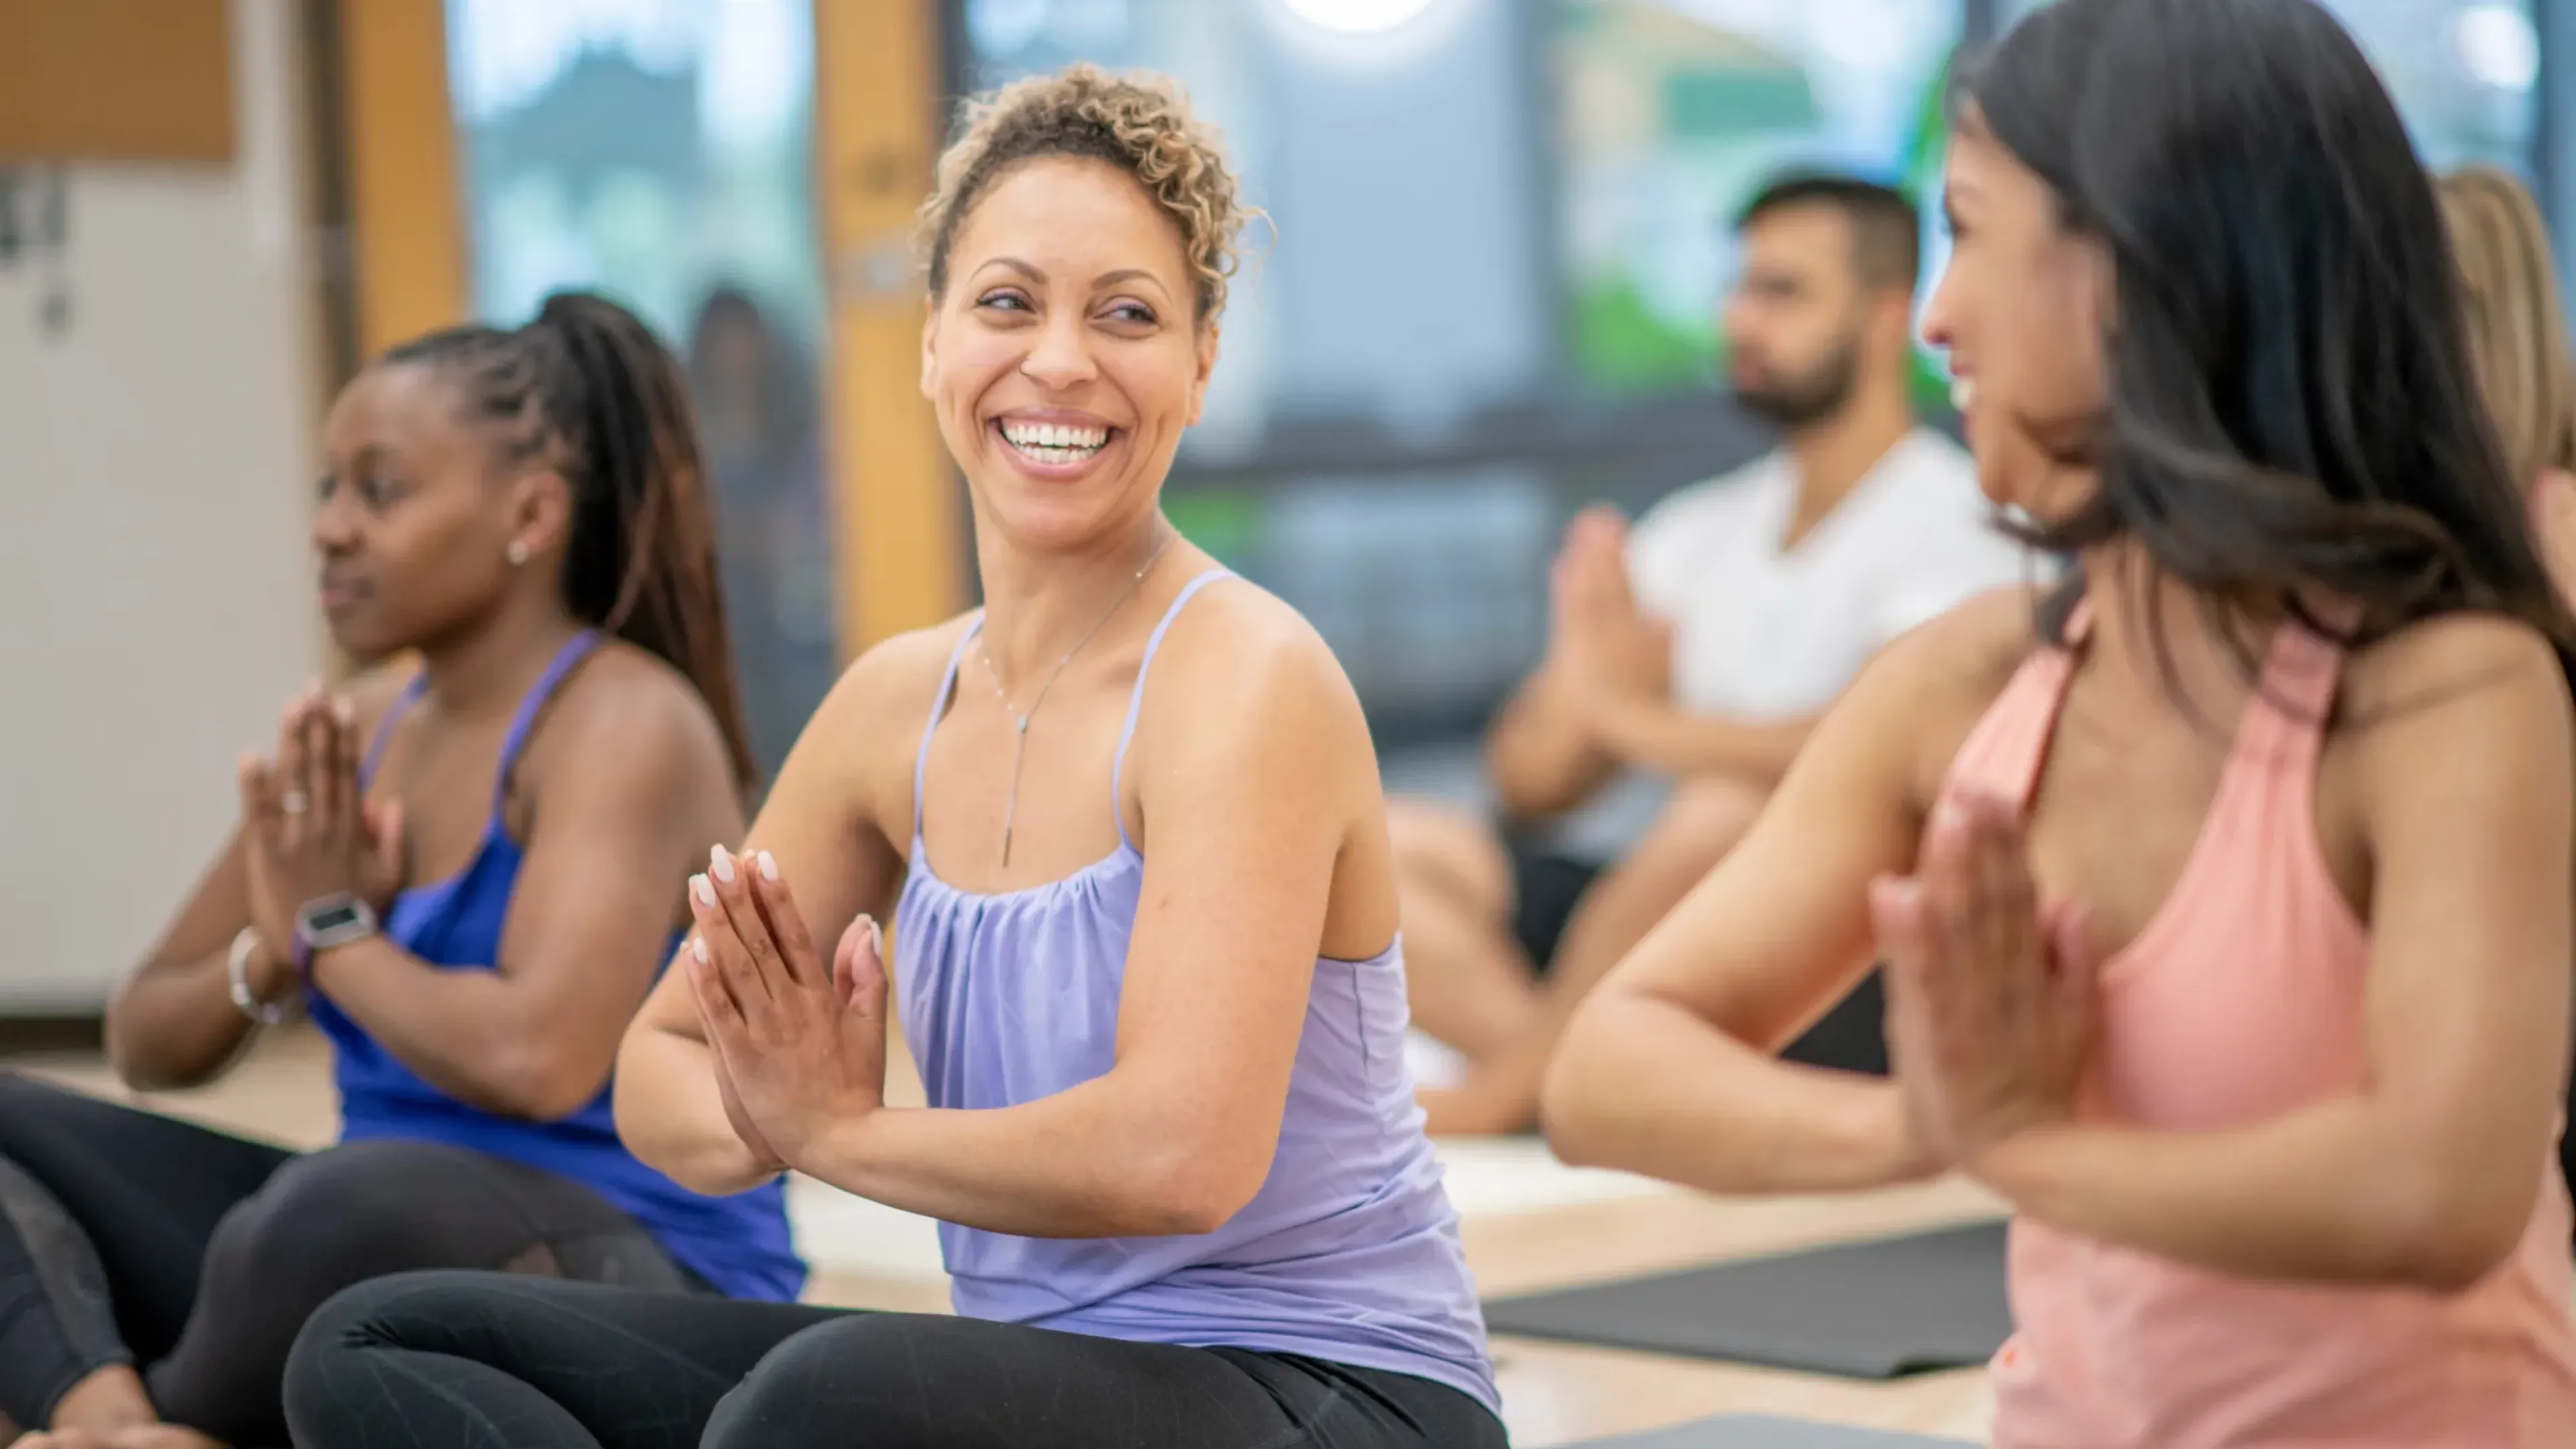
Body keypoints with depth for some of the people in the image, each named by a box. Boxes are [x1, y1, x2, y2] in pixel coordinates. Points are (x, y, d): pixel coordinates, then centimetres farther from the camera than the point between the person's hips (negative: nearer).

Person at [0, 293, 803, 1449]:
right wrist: (272, 959, -8)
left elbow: (536, 1057, -29)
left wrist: (337, 935, -11)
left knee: (359, 1200, -40)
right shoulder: (361, 731, 10)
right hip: (394, 1236, 8)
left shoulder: (624, 722, -12)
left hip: (647, 1282, -8)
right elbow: (146, 1045, 15)